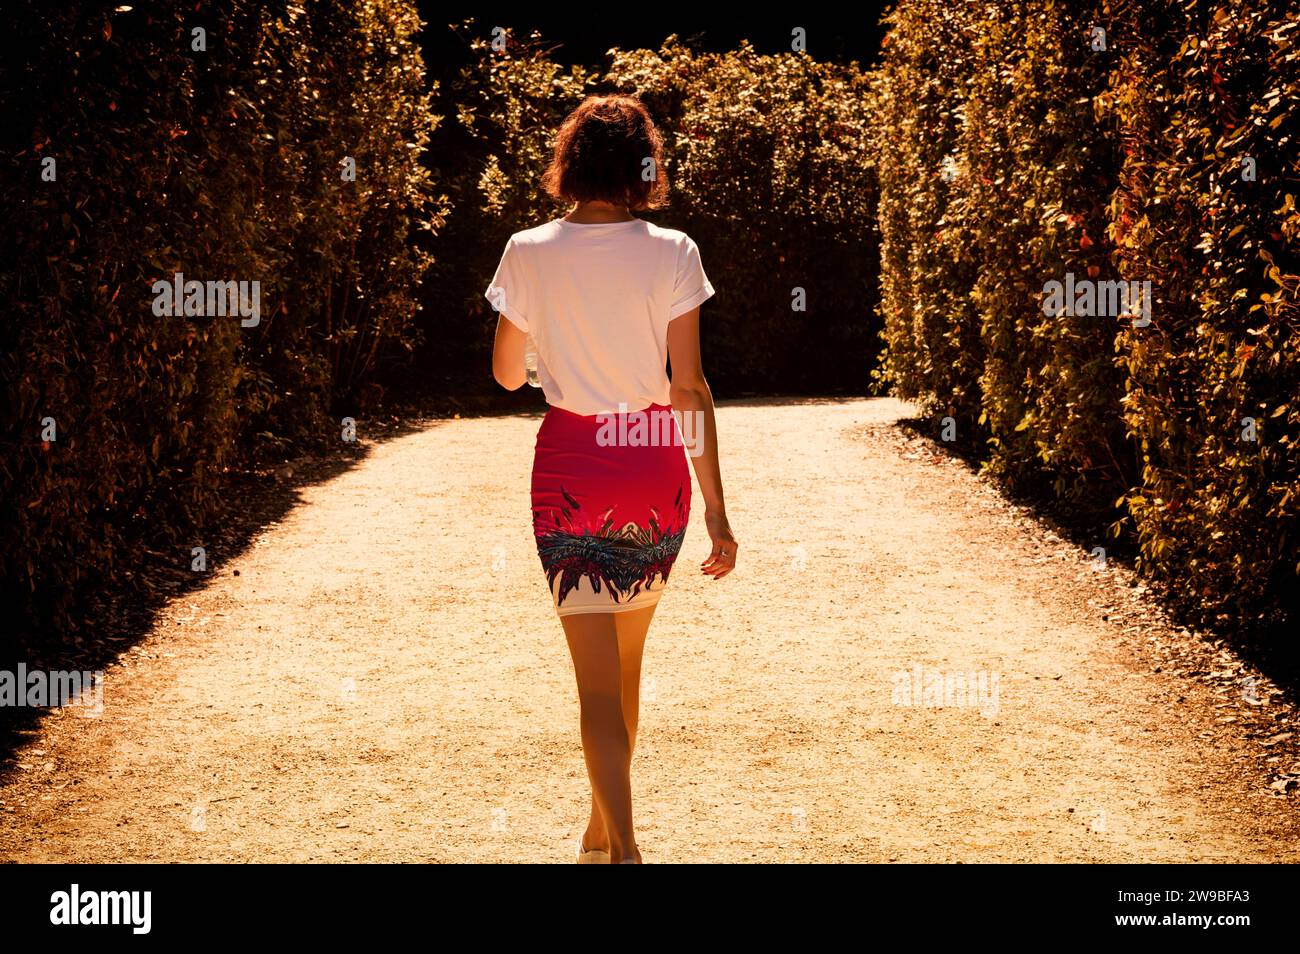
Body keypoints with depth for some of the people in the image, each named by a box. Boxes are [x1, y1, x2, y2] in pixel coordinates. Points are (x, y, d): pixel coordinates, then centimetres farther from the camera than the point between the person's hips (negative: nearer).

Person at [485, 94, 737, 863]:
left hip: (570, 470, -1)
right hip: (655, 475, 1)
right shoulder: (671, 254, -7)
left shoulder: (529, 254, -5)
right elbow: (690, 386, -9)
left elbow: (507, 374, 7)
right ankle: (603, 829, 35)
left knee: (599, 681, 0)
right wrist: (716, 508, -5)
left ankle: (622, 848, -16)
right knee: (627, 659, 21)